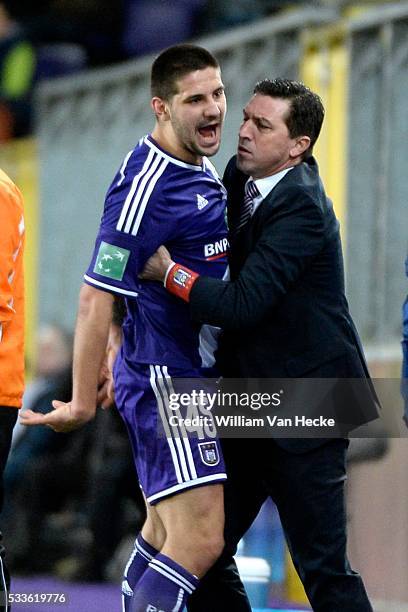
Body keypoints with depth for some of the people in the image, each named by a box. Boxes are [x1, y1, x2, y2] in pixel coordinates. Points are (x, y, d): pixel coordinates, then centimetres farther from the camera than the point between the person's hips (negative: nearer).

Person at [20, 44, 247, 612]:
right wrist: (82, 403, -17)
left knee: (164, 536, 15)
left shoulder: (201, 170, 9)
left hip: (185, 379, 10)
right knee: (199, 541, -16)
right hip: (164, 379, -10)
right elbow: (95, 299, -21)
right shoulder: (147, 186, -21)